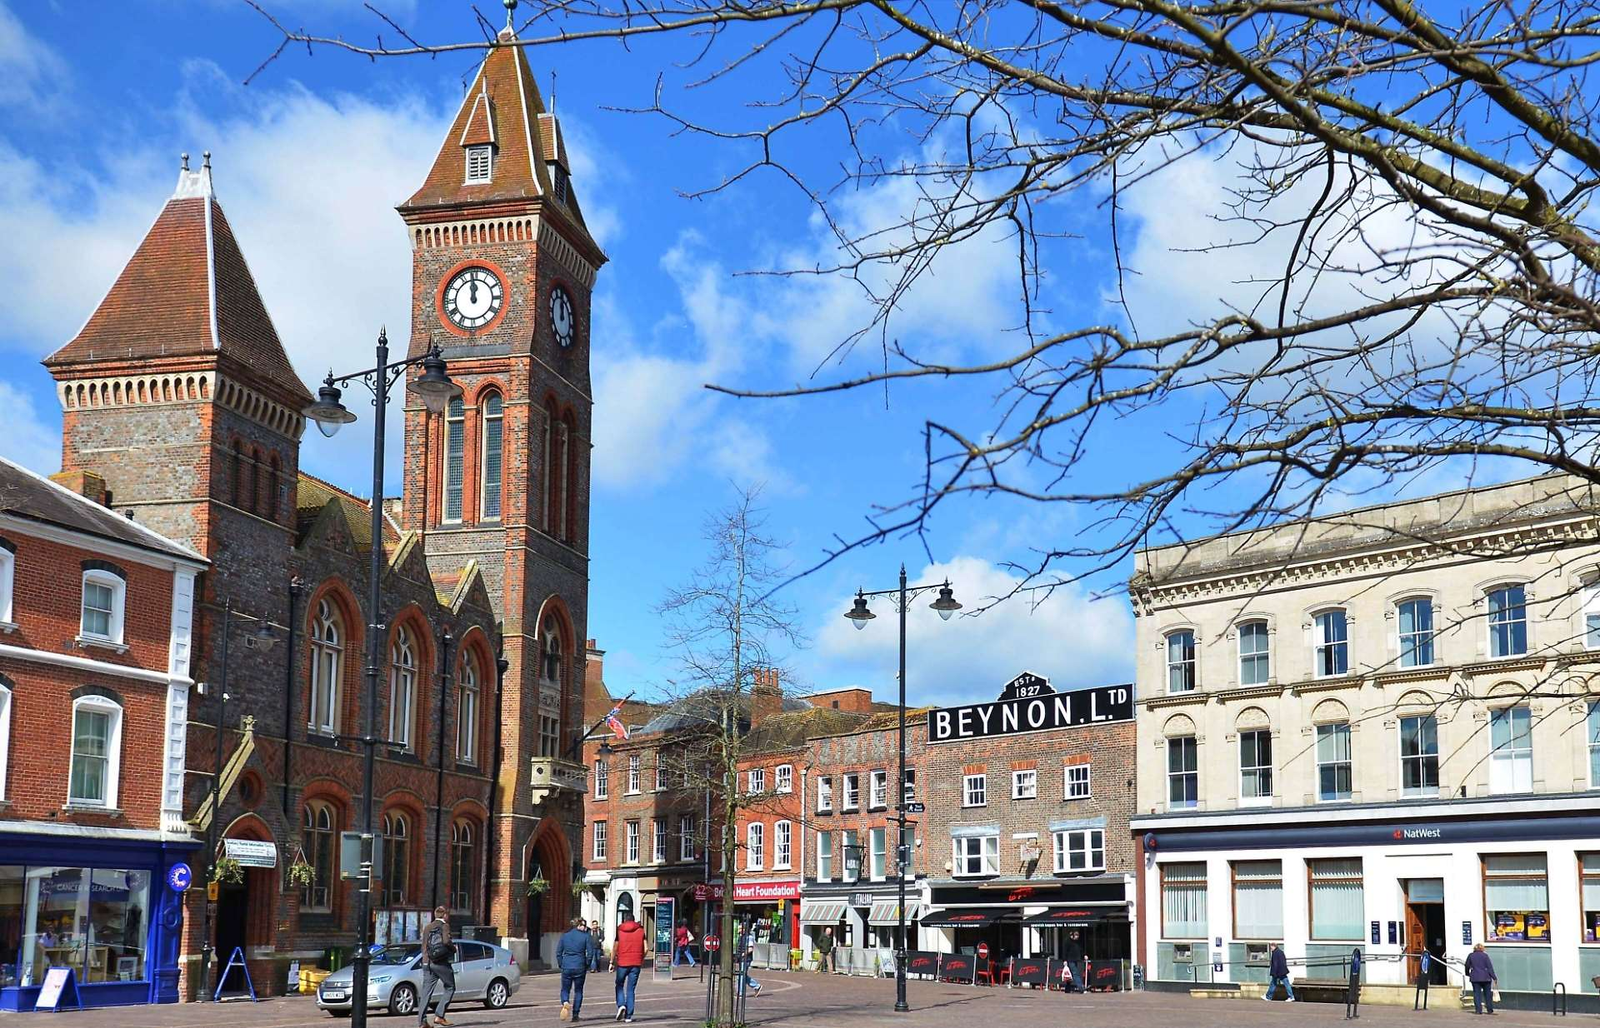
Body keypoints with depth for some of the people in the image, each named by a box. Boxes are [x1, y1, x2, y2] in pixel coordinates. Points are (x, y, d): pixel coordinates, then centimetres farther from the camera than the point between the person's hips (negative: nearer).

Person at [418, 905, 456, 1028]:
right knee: (449, 988, 8)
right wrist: (453, 948, -2)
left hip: (427, 963, 6)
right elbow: (446, 941, -19)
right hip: (441, 963, -6)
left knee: (426, 992, 4)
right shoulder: (444, 926, -4)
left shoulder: (427, 927, 16)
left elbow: (424, 945, 18)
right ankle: (439, 1016, -2)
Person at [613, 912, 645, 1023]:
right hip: (636, 963, 1)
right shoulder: (641, 930, 3)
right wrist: (642, 960, 16)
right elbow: (645, 949, 0)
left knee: (619, 986, 16)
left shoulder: (619, 930, 0)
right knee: (630, 989, 7)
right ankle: (628, 1016, 4)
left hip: (622, 963, -1)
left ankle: (621, 1005, -9)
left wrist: (612, 962, 7)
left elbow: (614, 948, -2)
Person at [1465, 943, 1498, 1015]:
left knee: (1477, 994, 2)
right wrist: (1494, 977, -2)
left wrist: (1468, 974, 29)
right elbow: (1490, 967, -5)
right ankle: (1490, 1009, 13)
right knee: (1488, 993, 10)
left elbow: (1467, 966, 11)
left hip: (1475, 978, 1)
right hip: (1485, 977, -1)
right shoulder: (1485, 955, -3)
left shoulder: (1470, 955, 3)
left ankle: (1478, 1010, -5)